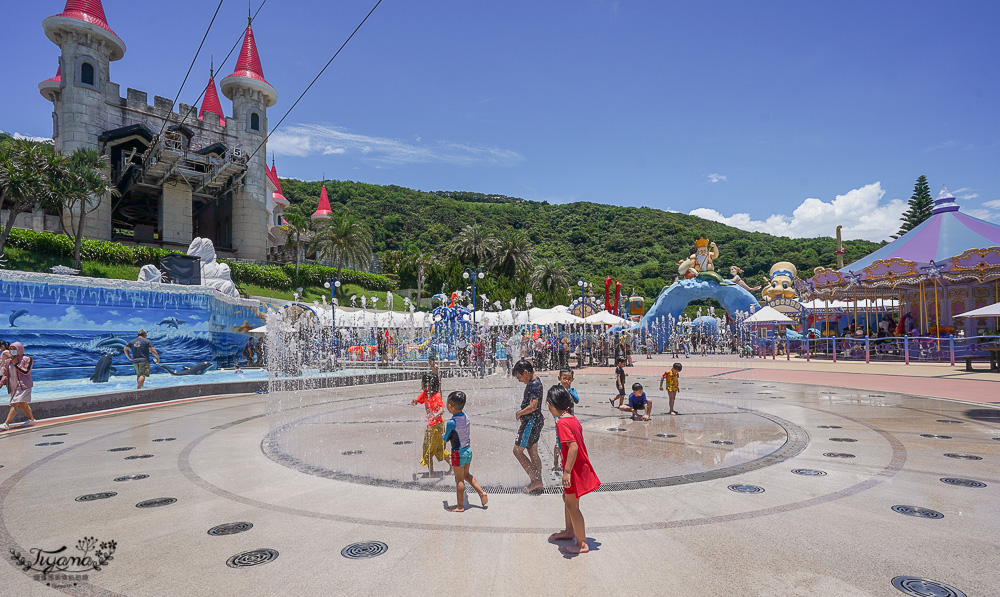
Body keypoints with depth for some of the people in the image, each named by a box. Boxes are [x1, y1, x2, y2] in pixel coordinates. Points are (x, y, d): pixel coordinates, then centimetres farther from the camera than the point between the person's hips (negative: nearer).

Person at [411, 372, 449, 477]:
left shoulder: (437, 396, -18)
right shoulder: (424, 393, 3)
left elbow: (442, 409, -27)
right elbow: (414, 403, 8)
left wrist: (436, 415, -48)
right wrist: (414, 401, -16)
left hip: (437, 425, -8)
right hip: (429, 425, 8)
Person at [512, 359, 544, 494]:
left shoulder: (535, 384, -20)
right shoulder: (534, 382, 12)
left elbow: (533, 406, -28)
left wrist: (519, 414, -13)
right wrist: (523, 414, 9)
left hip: (532, 421, -10)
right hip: (535, 421, 10)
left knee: (517, 451, -3)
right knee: (533, 453, 14)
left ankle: (535, 480, 0)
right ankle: (538, 484, 21)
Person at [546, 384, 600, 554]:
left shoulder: (562, 422, -22)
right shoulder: (572, 418, 6)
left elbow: (573, 447, -30)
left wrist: (567, 472, -29)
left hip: (574, 469, -10)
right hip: (580, 465, 10)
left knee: (572, 505, 1)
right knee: (567, 498, 24)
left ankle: (582, 544, 11)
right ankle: (569, 531, 41)